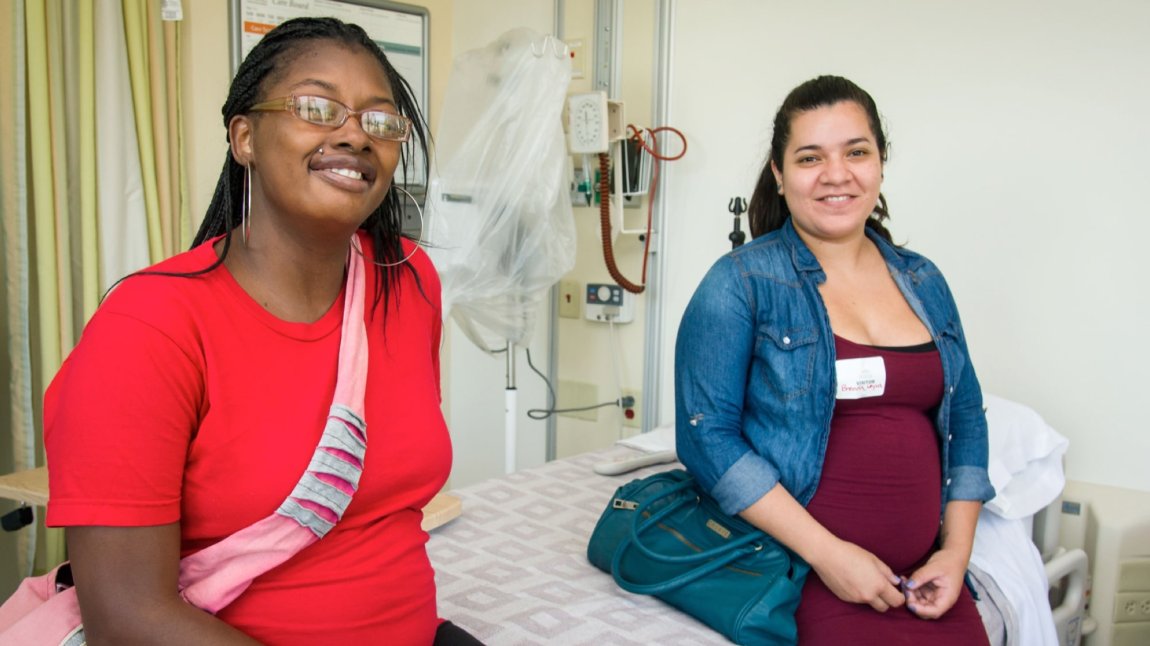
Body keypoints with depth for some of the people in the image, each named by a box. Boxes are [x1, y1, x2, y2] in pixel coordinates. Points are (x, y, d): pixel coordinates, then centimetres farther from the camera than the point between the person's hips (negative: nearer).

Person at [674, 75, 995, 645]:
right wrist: (827, 553, -14)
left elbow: (965, 418, 15)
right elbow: (707, 434, -12)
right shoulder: (741, 283, -7)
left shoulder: (923, 283, 10)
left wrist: (956, 551, 3)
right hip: (799, 572, -5)